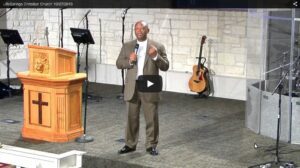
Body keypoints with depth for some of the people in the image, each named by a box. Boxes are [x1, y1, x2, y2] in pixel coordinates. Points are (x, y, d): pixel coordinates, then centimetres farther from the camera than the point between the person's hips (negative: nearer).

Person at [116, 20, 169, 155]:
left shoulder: (158, 47, 0)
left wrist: (156, 56, -21)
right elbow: (118, 63, 6)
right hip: (132, 88, 2)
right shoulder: (127, 46, 8)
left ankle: (151, 145, 15)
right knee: (131, 118, 10)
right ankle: (130, 144, 21)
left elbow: (165, 67, -4)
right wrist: (129, 61, -14)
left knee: (152, 119, 3)